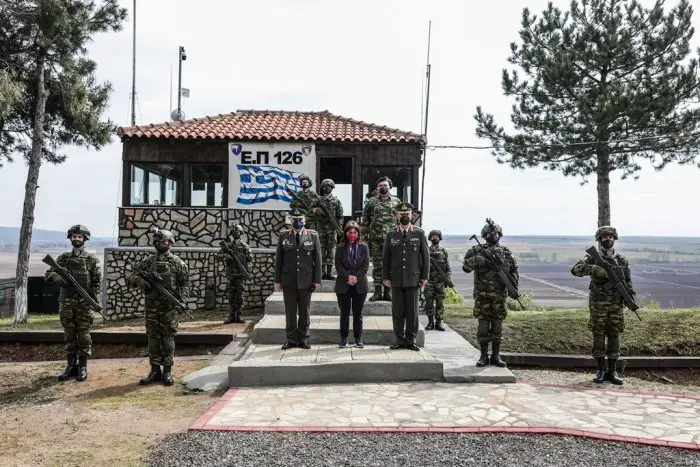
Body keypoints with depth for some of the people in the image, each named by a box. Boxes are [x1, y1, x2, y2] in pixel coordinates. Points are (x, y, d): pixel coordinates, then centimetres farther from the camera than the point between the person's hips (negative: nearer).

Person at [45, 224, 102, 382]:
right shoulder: (63, 258, 10)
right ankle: (71, 365, 17)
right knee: (69, 335, 9)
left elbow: (98, 280, -2)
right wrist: (56, 277, -13)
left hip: (84, 302, -3)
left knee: (83, 335, 1)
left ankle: (82, 366, 8)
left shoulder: (92, 259, 1)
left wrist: (95, 298, -12)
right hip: (66, 301, 3)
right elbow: (48, 274, 10)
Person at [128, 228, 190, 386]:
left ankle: (167, 371, 10)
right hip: (152, 307, 3)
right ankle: (155, 371, 15)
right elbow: (131, 278, 8)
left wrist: (183, 298, -12)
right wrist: (140, 280, -14)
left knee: (168, 339, 2)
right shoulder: (148, 261, 9)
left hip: (170, 308, -3)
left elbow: (185, 283, 3)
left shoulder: (177, 262, 1)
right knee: (153, 338, 7)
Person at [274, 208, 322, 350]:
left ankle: (303, 339, 16)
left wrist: (317, 280, -3)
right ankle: (291, 339, 14)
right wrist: (277, 280, 2)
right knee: (290, 311, 5)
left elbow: (317, 259, 2)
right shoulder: (283, 237, 6)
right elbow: (278, 260, 7)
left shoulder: (313, 236, 3)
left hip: (306, 280, -1)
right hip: (288, 280, 1)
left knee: (305, 311, 6)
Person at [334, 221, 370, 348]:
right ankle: (343, 339, 12)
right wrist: (347, 277, -14)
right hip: (343, 286, 0)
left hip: (360, 285, 0)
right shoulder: (340, 247, 4)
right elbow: (338, 265, -2)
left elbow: (366, 265, -1)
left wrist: (356, 277, -11)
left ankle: (358, 339, 12)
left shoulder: (364, 247, 4)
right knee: (344, 313, 5)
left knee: (358, 314, 5)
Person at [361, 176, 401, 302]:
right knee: (377, 266, 5)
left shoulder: (396, 201, 7)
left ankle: (388, 292, 10)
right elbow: (365, 221, 7)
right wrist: (365, 237, 1)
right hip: (375, 239, 0)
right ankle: (377, 292, 11)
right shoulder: (371, 202, 7)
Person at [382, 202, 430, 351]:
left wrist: (425, 276, -1)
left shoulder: (419, 233, 5)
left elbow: (425, 255, 5)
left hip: (413, 279, -1)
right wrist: (385, 277, 3)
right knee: (397, 311, 4)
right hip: (396, 279, 1)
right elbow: (385, 257, 9)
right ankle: (399, 339, 13)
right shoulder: (391, 235, 8)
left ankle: (411, 340, 12)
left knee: (412, 311, 2)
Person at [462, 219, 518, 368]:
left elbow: (514, 270, 13)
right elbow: (466, 267, -6)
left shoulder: (506, 252, 9)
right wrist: (477, 259, -23)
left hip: (500, 296, 2)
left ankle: (496, 356, 15)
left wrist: (513, 284, -4)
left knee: (497, 328, 6)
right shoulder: (477, 250, 2)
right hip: (482, 296, -2)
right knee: (483, 327, 1)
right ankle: (484, 356, 12)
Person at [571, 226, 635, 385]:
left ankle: (612, 370, 14)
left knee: (614, 336, 6)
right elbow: (576, 269, -17)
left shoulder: (622, 260, 8)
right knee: (598, 336, 2)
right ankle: (601, 370, 11)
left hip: (616, 304, 3)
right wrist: (594, 269, -31)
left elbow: (627, 280, 14)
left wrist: (629, 291, -5)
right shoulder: (592, 258, -2)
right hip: (598, 303, -2)